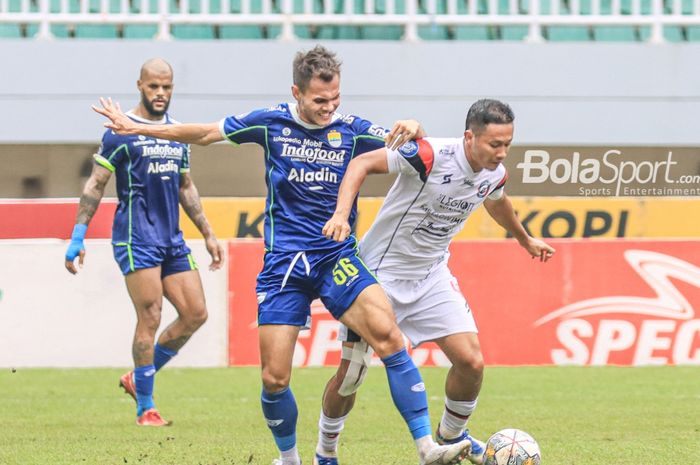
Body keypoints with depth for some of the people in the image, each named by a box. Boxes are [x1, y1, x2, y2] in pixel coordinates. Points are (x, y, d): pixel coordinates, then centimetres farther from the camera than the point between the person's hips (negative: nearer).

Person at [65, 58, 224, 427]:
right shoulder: (121, 131, -5)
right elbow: (95, 184, -5)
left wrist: (208, 235, 22)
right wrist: (78, 235, -12)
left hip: (173, 240, 7)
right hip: (136, 238, -7)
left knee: (195, 313, 2)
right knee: (150, 319, -11)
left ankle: (137, 379, 16)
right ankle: (145, 409, -3)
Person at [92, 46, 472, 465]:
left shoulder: (352, 130, 2)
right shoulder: (272, 123, 3)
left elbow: (400, 142, -5)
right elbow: (203, 133, 12)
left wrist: (411, 130, -29)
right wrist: (136, 128, 13)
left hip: (338, 257, -1)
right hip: (284, 262, 1)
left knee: (387, 333, -24)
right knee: (274, 378, -4)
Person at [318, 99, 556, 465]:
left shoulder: (494, 174, -5)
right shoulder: (431, 155, -27)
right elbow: (363, 163, -25)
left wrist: (524, 239, 37)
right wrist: (341, 214, -39)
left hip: (431, 274, 5)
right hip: (380, 269, -5)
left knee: (471, 361, -7)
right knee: (351, 372, -2)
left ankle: (451, 436, 20)